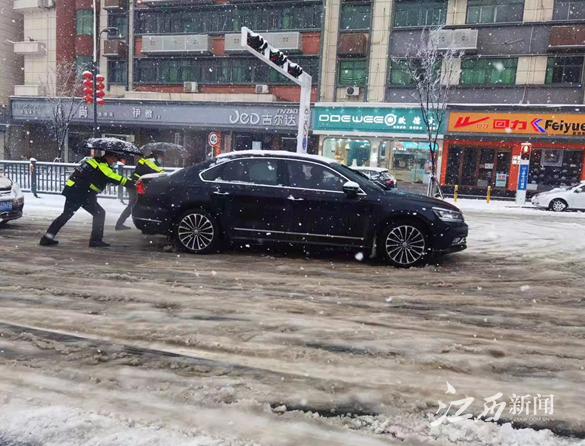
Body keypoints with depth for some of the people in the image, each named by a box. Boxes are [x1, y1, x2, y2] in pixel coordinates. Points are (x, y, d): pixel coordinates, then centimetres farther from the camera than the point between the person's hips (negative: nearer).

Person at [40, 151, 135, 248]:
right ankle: (96, 240, -2)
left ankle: (47, 238, 22)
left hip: (71, 190, 9)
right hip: (81, 194, -9)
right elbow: (116, 179, -17)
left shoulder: (94, 161, 16)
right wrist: (133, 183, -16)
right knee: (99, 213, -1)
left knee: (66, 215, 18)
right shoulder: (102, 166, -12)